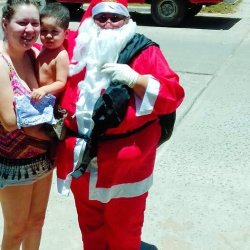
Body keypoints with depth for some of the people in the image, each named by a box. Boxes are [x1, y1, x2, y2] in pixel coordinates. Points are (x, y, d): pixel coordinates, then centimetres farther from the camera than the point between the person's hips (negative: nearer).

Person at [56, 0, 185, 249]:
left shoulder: (144, 51, -7)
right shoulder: (76, 46, 3)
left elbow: (173, 95, -13)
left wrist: (134, 79, -25)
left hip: (126, 162, -3)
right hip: (82, 159, 4)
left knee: (123, 230, 14)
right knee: (89, 224, 24)